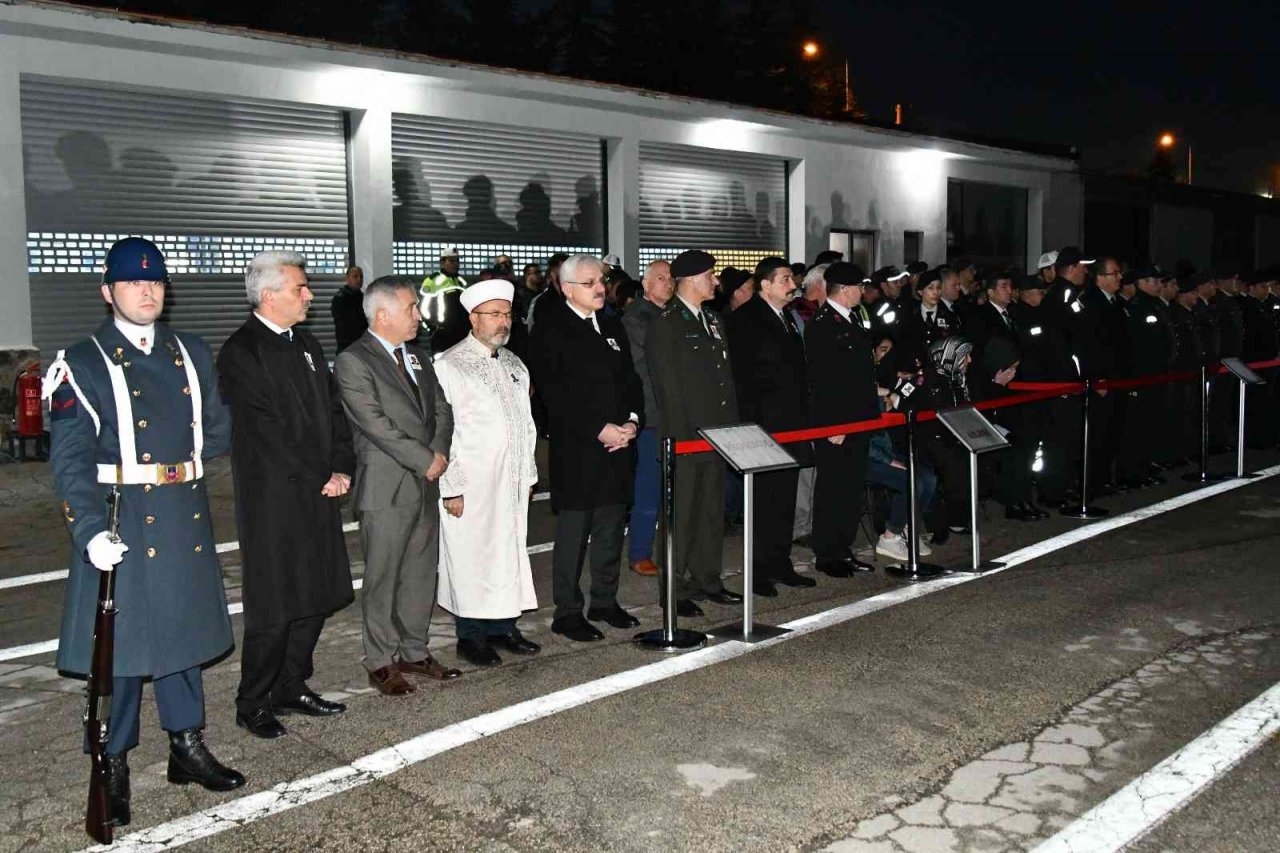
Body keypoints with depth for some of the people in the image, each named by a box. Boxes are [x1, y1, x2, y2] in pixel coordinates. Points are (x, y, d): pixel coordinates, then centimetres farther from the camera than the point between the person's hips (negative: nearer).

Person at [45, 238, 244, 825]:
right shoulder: (83, 364, -5)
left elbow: (218, 430, 17)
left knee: (185, 627, 15)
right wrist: (90, 530, -22)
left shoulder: (192, 353, 10)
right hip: (121, 525, -5)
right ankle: (112, 768, 18)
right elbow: (70, 459, -12)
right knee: (122, 639, 3)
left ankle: (187, 747, 29)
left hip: (186, 520, 5)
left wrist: (180, 463, 4)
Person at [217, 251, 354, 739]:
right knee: (273, 606, -1)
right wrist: (321, 478, -13)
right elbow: (265, 431, -16)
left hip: (319, 495, 8)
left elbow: (333, 410, 13)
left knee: (316, 596, 13)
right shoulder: (241, 352, -11)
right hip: (274, 501, -8)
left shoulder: (306, 345, 14)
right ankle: (253, 706, 14)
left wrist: (342, 468, -1)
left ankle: (292, 688, 28)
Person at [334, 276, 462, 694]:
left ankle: (414, 651, 26)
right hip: (386, 488, -7)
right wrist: (426, 459, -15)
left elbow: (441, 410, 13)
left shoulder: (418, 357, 15)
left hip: (425, 485, 7)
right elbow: (375, 424, -17)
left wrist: (439, 452, -6)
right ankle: (381, 662, 14)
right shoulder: (353, 361, -10)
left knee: (421, 575, 13)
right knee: (383, 580, 2)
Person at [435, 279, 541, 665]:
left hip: (513, 482, 7)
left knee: (510, 553, 11)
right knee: (472, 557, 0)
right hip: (472, 485, -6)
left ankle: (503, 627, 23)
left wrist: (528, 474, 16)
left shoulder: (514, 365, 14)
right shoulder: (450, 366, -8)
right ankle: (471, 637, 13)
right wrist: (451, 486, -14)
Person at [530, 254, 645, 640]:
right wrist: (599, 429, -18)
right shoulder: (550, 329, -6)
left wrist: (632, 421, -3)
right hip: (575, 448, -6)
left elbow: (630, 379, 15)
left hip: (618, 443, 6)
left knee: (611, 528, 13)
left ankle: (605, 601, 26)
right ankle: (567, 612, 10)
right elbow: (554, 392, -14)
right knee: (573, 531, 1)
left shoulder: (612, 326, 15)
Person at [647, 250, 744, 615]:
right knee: (682, 514, -1)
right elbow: (667, 388, -14)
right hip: (685, 438, -8)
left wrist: (732, 426, 12)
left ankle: (707, 580, 24)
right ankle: (677, 590, 7)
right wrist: (681, 437, -16)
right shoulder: (665, 324, -9)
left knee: (712, 511, 14)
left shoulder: (713, 320, 15)